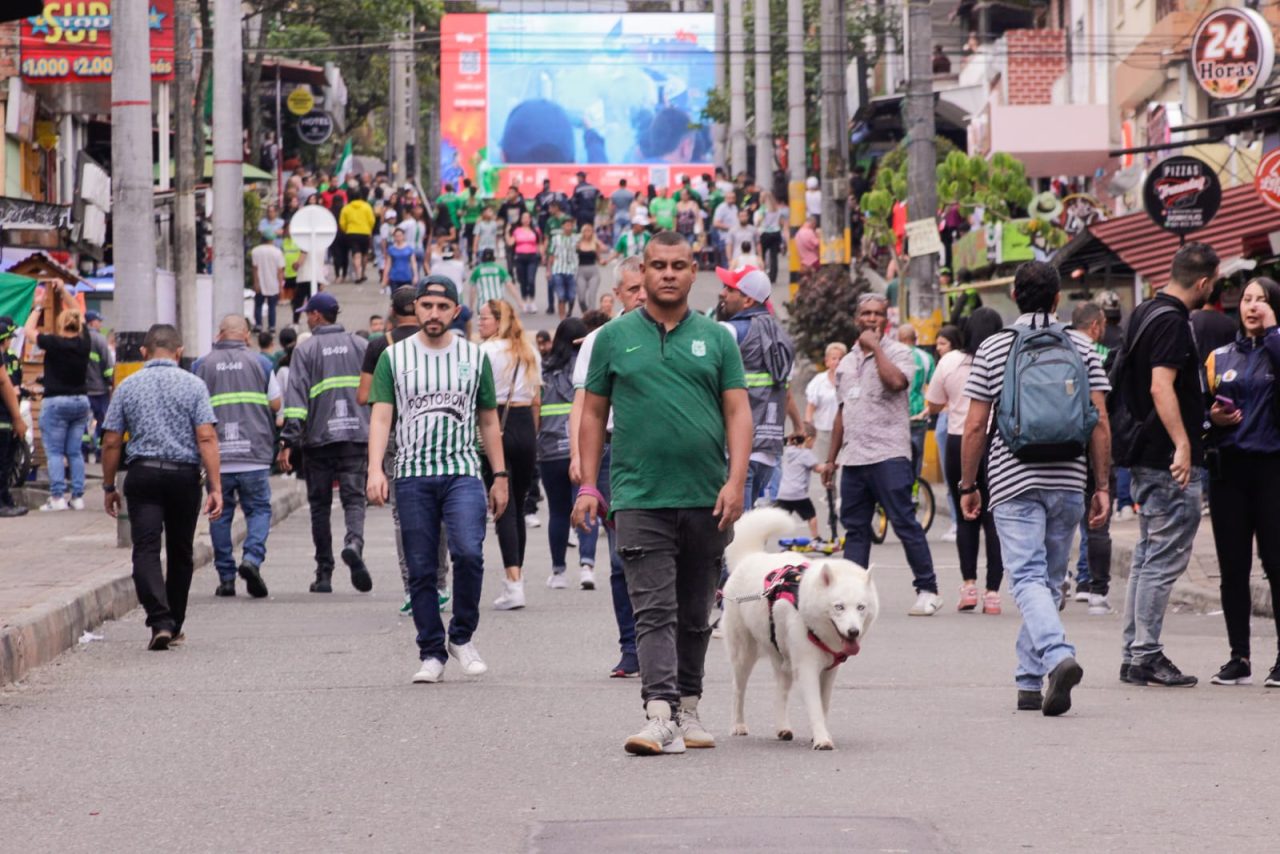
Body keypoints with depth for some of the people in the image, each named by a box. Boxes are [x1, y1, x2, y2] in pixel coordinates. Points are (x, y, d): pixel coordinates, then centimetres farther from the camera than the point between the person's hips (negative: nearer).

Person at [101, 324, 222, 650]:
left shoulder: (128, 387, 5)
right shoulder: (193, 385, 1)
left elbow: (111, 442, 4)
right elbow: (206, 438, -8)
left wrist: (109, 487, 14)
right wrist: (215, 487, -8)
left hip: (142, 475, 0)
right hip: (184, 475, 0)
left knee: (146, 549, -7)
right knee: (180, 553, 14)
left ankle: (160, 621, -26)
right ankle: (174, 626, 24)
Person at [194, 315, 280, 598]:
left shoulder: (202, 365, 4)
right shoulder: (260, 363, 4)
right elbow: (276, 404, 5)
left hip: (216, 455, 1)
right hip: (254, 453, -1)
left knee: (220, 514, 8)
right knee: (259, 509, 6)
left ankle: (226, 577, 7)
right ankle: (252, 558, -17)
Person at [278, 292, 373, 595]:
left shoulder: (305, 349, -1)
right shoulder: (361, 345, 9)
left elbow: (296, 397, -10)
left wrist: (288, 441, -12)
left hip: (319, 437, -2)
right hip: (355, 435, 2)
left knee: (320, 505, 7)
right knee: (353, 497, 0)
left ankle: (324, 574, 9)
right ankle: (354, 542, -31)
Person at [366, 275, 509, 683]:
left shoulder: (475, 357, 11)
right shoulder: (394, 357, 7)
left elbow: (489, 421, 16)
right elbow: (381, 418, 2)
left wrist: (499, 476, 12)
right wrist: (375, 469, -12)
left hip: (463, 472, 0)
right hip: (412, 474, 0)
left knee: (468, 553, -19)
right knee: (421, 570, 1)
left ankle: (462, 636, 0)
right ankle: (431, 654, 9)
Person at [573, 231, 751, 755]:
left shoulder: (716, 338, 8)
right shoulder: (615, 337, 6)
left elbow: (738, 412, 5)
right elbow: (593, 413, 9)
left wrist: (736, 480, -8)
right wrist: (588, 485, 2)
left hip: (706, 501, 2)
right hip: (640, 497, -2)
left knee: (695, 614, 11)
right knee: (654, 611, -11)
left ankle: (687, 707, 23)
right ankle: (659, 715, -20)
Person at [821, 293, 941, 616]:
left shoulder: (897, 352, 0)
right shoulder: (847, 362, 19)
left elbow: (895, 381, -23)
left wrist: (875, 347, -13)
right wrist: (831, 458, 23)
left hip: (888, 455, -6)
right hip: (853, 456, 7)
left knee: (905, 522, -8)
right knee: (855, 528, 6)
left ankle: (927, 590, -3)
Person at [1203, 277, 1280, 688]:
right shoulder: (1221, 357, 15)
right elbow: (1199, 407, 17)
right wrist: (1214, 417, -4)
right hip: (1229, 467, 4)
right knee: (1232, 568, 4)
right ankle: (1239, 657, 10)